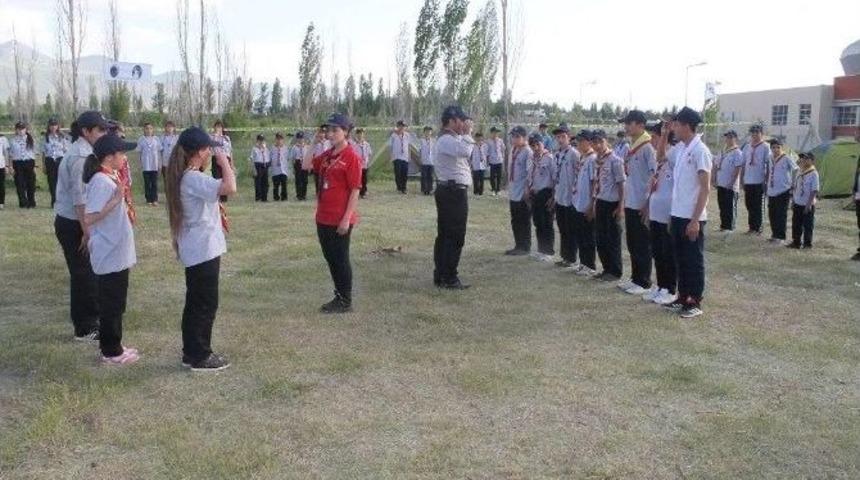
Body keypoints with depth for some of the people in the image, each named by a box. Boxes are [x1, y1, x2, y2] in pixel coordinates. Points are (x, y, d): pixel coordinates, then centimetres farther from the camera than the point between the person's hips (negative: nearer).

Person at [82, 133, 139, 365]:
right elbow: (89, 218, -27)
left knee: (115, 303, 17)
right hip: (111, 255, -9)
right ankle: (111, 352, 14)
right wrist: (116, 200, -29)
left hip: (117, 253, 9)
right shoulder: (101, 181, -20)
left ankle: (112, 346, 29)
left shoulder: (111, 177, 8)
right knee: (112, 304, 2)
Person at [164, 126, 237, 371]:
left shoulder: (186, 177, 11)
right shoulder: (195, 179, -21)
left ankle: (191, 352, 25)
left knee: (195, 302, 16)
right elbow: (230, 188, -35)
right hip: (204, 249, -10)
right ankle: (200, 356, 8)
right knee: (206, 304, 0)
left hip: (196, 249, 10)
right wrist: (223, 159, -23)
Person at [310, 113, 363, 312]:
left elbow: (355, 190, -15)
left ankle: (346, 302, 13)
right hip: (323, 218, 8)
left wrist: (346, 219, -19)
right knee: (330, 258, 15)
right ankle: (339, 296, 27)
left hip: (340, 220, -8)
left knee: (340, 259, 1)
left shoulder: (351, 157, -13)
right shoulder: (326, 155, 11)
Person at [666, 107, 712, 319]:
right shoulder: (681, 149, 10)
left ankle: (695, 303, 12)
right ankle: (683, 298, 25)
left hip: (692, 217, -8)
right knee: (680, 259, 14)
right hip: (678, 215, 8)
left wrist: (695, 220, -18)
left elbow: (705, 188, -16)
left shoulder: (700, 151, -14)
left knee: (694, 260, 2)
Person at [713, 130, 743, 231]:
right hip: (720, 184, 7)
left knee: (731, 207, -2)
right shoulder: (722, 152, 14)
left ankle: (730, 227, 3)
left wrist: (731, 183, -18)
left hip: (731, 186, -7)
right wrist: (714, 180, 9)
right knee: (722, 206, 11)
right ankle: (723, 226, 18)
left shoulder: (737, 153, -7)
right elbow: (716, 166, 17)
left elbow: (738, 169, -13)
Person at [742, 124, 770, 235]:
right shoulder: (747, 147, 10)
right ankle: (751, 227, 19)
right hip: (748, 181, 5)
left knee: (758, 206, 1)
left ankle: (758, 228, 8)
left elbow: (768, 165, -7)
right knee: (749, 205, 10)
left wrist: (766, 180, -10)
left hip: (759, 181, -5)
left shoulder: (765, 148, -5)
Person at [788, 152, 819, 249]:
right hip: (797, 204, 7)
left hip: (807, 205, -7)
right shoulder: (800, 172, 9)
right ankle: (796, 242, 21)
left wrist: (808, 204, -19)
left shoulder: (813, 174, -13)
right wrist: (793, 201, 13)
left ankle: (807, 243, 12)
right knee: (796, 224, 12)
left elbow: (814, 191, -16)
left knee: (807, 225, 3)